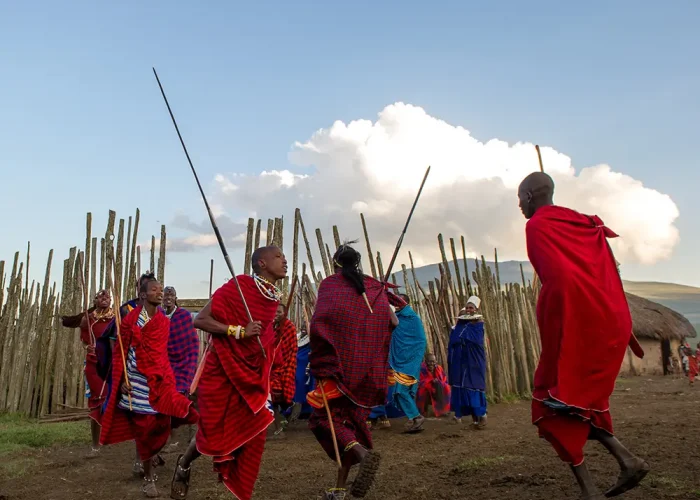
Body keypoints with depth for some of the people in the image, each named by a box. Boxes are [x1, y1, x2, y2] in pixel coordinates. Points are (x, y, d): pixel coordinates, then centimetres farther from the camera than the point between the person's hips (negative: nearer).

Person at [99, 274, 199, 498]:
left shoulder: (164, 320, 7)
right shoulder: (131, 319, -4)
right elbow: (119, 353, -2)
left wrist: (169, 377, 11)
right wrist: (122, 381, -9)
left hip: (160, 379, 3)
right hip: (137, 380, -3)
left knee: (162, 424, 0)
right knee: (143, 427, 2)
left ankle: (149, 457, 29)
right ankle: (148, 477, 13)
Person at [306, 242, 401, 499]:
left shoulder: (330, 284, -3)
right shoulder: (373, 287, 9)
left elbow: (318, 322, -16)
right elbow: (393, 322, 5)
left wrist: (321, 361, 0)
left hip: (340, 364, -5)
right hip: (368, 368, 5)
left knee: (326, 416, 5)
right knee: (350, 418, 14)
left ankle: (363, 453, -22)